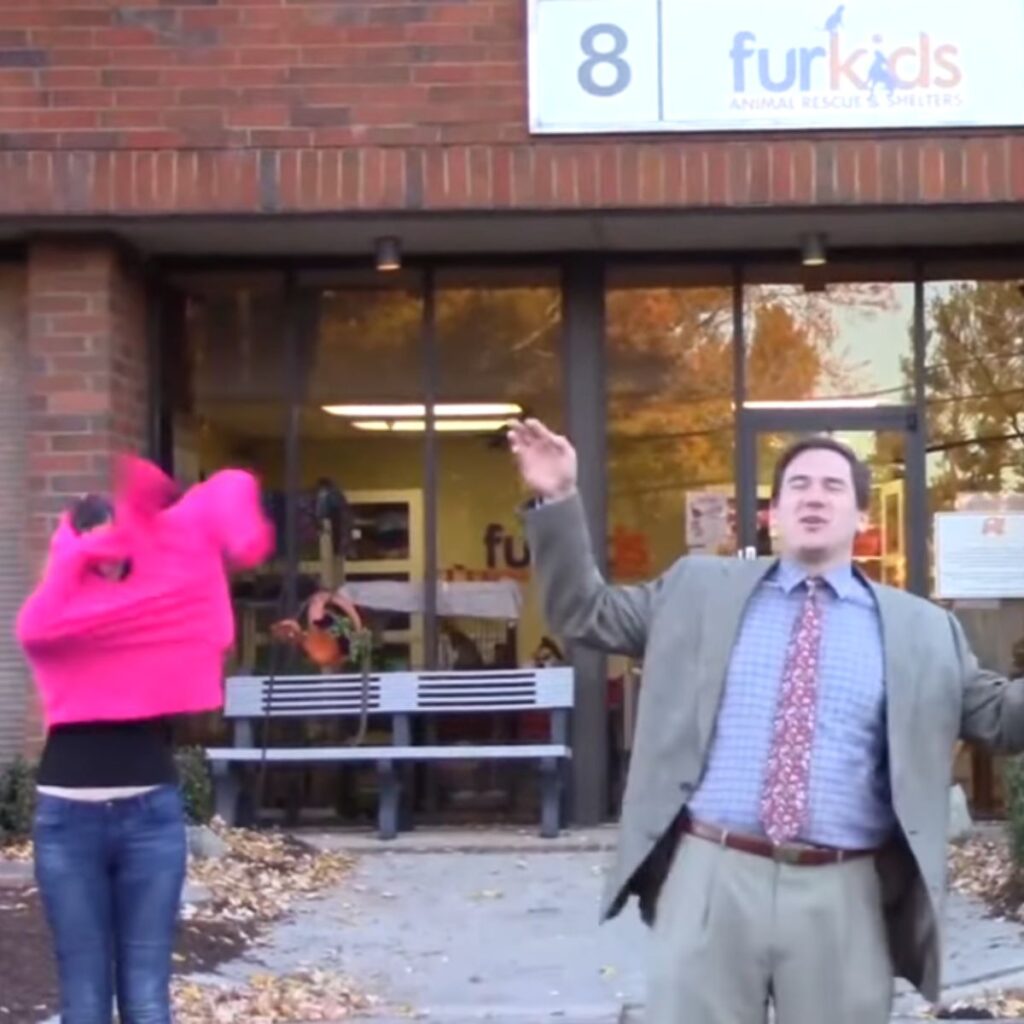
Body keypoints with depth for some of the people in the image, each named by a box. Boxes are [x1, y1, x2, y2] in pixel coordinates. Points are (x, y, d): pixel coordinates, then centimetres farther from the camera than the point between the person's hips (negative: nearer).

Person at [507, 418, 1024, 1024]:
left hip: (843, 894, 0)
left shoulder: (921, 628, 10)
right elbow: (586, 614, 16)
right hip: (711, 876, 0)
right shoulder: (700, 590, 12)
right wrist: (558, 499, 5)